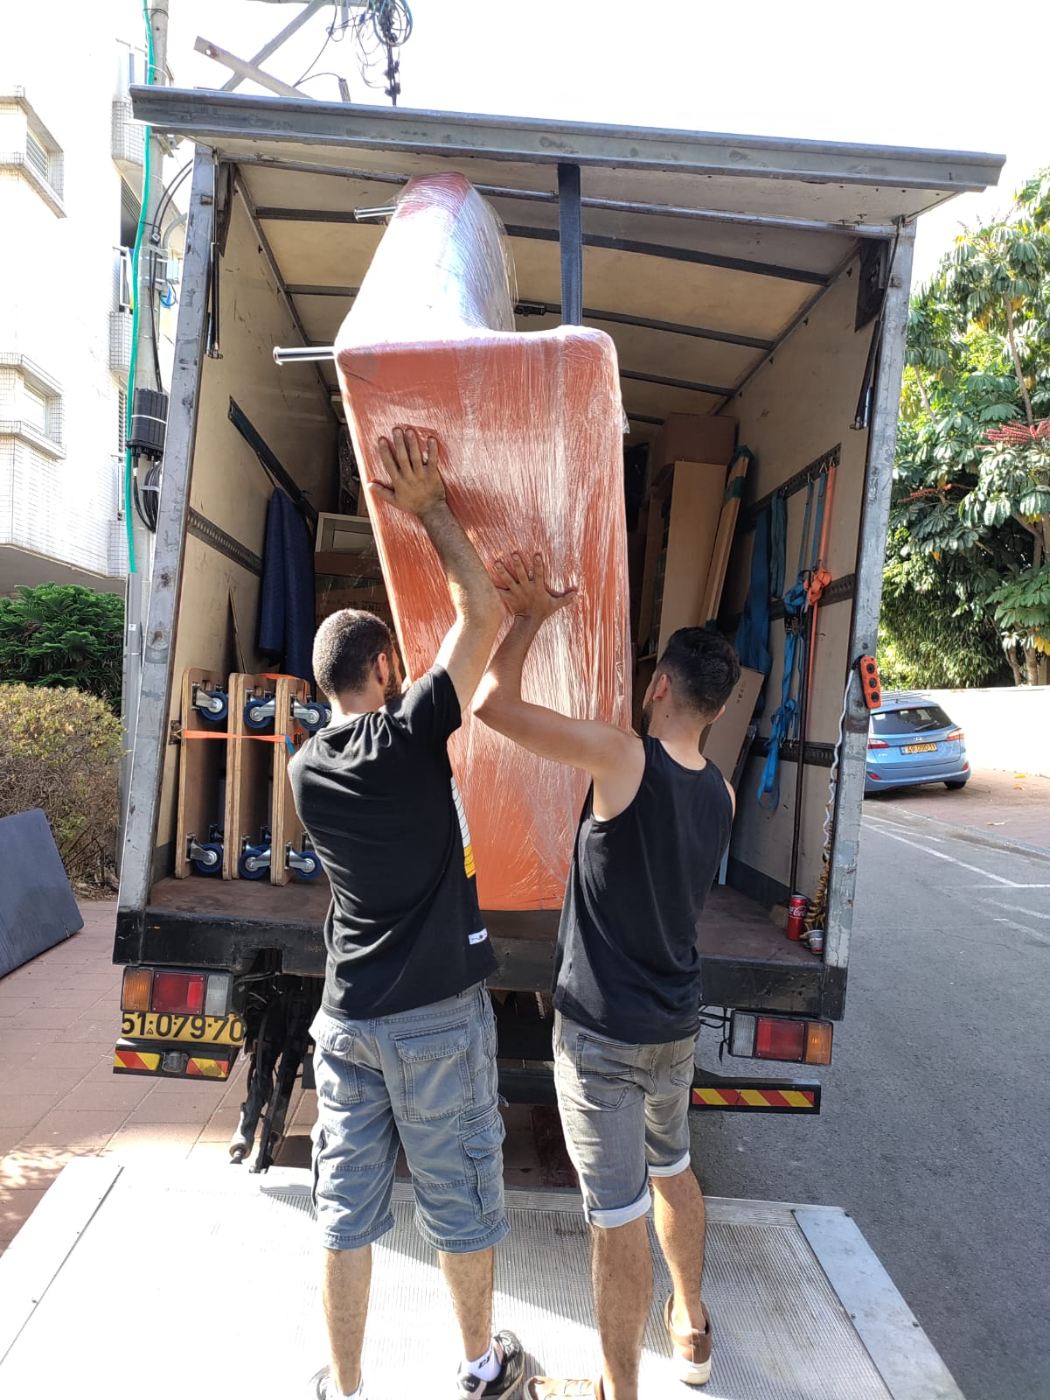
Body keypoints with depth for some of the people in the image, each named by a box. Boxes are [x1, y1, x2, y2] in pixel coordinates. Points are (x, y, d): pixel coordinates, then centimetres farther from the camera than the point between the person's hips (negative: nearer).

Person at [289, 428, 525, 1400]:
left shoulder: (306, 768, 1)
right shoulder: (410, 733, -15)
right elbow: (483, 614, -11)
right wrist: (430, 509, -2)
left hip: (348, 1016, 5)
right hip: (438, 1017, -4)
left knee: (346, 1209, 16)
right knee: (459, 1202, 15)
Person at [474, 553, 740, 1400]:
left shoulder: (623, 757, -23)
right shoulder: (722, 794, -3)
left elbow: (492, 703, -22)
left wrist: (530, 616, -8)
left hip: (603, 1033, -7)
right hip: (678, 1024, 7)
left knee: (617, 1215, 9)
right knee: (673, 1170, 28)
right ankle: (692, 1331, 49)